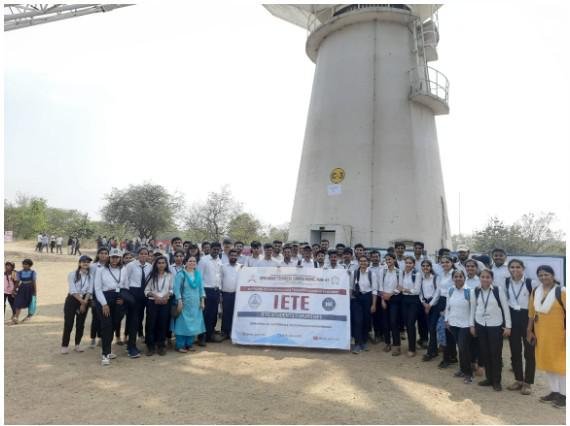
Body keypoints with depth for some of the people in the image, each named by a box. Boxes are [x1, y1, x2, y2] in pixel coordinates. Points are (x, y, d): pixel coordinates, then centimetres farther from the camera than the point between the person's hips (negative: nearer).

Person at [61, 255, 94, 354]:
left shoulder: (90, 276, 4)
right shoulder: (72, 274, -4)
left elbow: (89, 290, -3)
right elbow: (72, 290, -11)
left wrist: (84, 302, -14)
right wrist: (81, 300, -15)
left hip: (85, 301, 3)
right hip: (72, 300, -3)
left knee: (80, 324, 8)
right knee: (68, 323, -3)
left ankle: (77, 345, 20)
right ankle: (64, 346, 8)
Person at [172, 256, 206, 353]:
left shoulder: (198, 274, 8)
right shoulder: (181, 274, -7)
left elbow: (201, 288, 11)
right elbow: (177, 288, -10)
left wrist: (202, 301, 6)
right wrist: (179, 301, -16)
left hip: (196, 304, 5)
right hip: (184, 303, -5)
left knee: (194, 324, 9)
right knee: (183, 324, -1)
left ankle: (189, 344, 21)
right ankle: (180, 345, 9)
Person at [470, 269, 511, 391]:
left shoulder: (498, 290, -10)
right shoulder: (475, 291, 0)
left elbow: (506, 308, -6)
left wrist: (508, 326, -7)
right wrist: (472, 325, 7)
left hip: (495, 326, -3)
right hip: (480, 325, 3)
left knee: (496, 354, 2)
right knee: (484, 353, 9)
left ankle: (497, 381, 16)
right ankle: (489, 378, 23)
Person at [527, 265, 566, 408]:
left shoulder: (561, 291, -13)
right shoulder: (535, 292, 4)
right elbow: (531, 313, 8)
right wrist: (529, 330, 10)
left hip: (558, 333, -6)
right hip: (541, 333, 6)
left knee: (560, 363, 4)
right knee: (546, 361, 13)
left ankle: (563, 394, 18)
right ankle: (554, 391, 27)